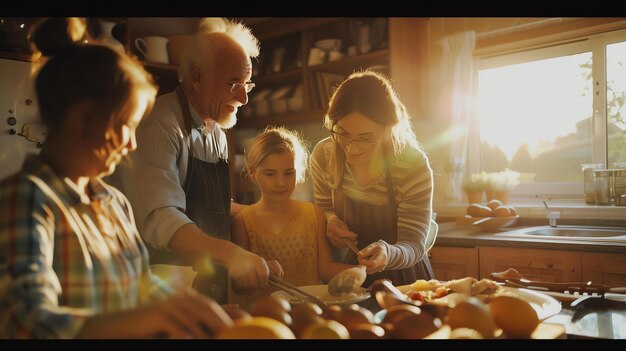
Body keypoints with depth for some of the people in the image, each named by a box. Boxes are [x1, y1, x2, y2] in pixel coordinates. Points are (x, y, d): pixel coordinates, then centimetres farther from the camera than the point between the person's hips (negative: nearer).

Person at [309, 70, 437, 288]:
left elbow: (414, 246, -17)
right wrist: (331, 220, -16)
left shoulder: (413, 166, -20)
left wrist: (389, 253, -40)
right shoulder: (323, 155, -11)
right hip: (348, 273, 2)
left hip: (401, 278, -1)